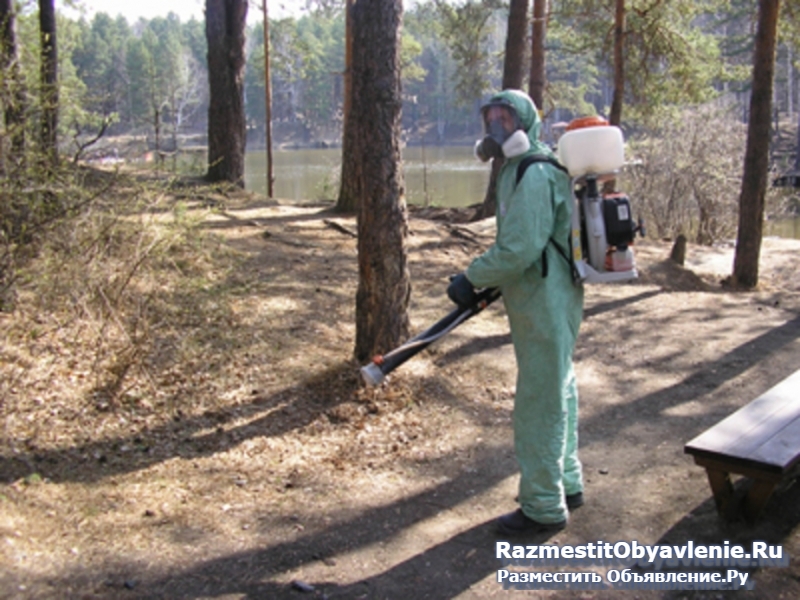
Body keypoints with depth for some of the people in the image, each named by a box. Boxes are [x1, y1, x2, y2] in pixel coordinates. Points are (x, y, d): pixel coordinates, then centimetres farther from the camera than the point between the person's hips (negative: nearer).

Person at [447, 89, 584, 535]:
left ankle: (544, 508, 12)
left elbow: (519, 249, -26)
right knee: (560, 395, 20)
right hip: (550, 302, 11)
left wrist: (471, 278, -16)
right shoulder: (519, 169, 12)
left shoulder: (534, 175, -20)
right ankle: (567, 485, 37)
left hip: (544, 307, -11)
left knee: (540, 406, -1)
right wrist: (488, 281, 15)